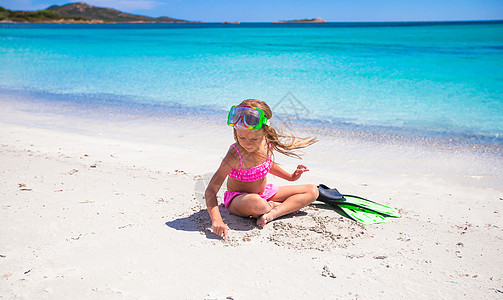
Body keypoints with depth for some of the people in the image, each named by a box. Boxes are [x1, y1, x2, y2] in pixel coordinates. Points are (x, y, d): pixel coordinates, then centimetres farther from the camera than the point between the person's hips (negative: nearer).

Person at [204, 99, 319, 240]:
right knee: (255, 202, -45)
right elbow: (210, 191, -32)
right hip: (238, 198, -7)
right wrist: (216, 220, -46)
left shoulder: (267, 143, -11)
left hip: (264, 193, 7)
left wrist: (290, 176, 9)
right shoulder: (235, 156, -30)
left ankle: (272, 214, -19)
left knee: (312, 191, 0)